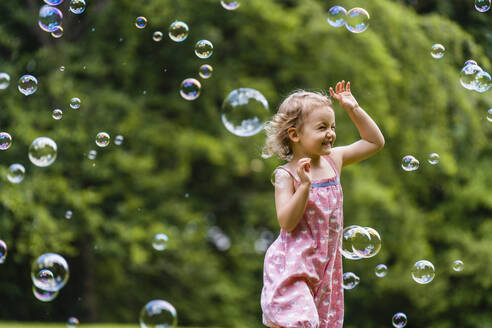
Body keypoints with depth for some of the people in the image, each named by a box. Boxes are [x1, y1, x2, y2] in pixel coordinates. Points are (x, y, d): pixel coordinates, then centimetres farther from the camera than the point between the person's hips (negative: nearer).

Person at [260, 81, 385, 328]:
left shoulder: (334, 160, 6)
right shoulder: (287, 175, -11)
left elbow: (375, 142, 16)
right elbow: (287, 222, -19)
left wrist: (353, 109, 6)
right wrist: (304, 185, -29)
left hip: (326, 264, 6)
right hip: (292, 265, -6)